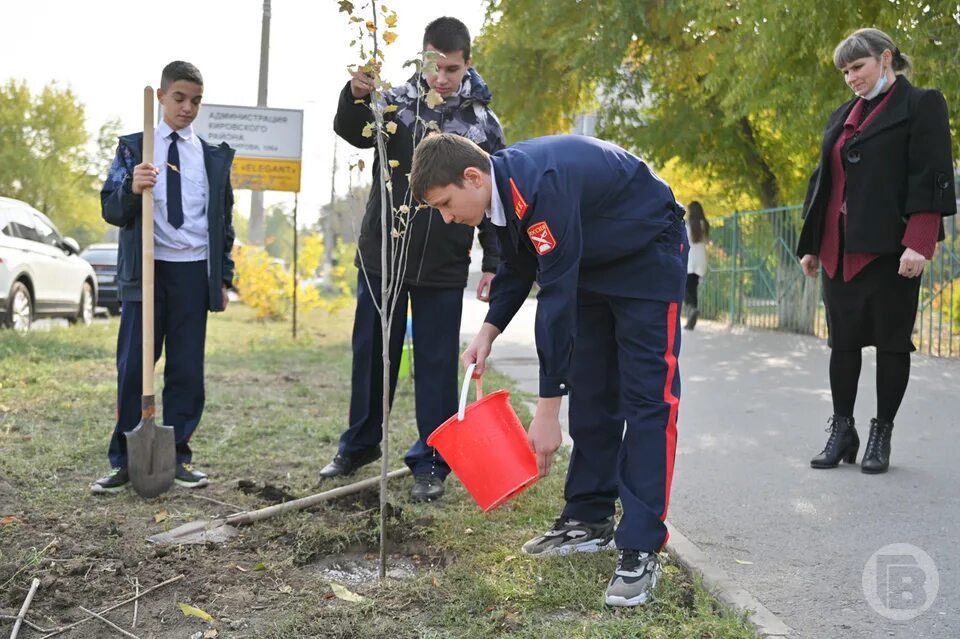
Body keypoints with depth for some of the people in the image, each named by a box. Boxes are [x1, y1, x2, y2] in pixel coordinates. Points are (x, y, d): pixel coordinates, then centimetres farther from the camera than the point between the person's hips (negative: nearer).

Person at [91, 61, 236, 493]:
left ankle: (177, 457, 12)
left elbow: (223, 221, 14)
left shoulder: (214, 157, 11)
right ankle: (123, 460, 7)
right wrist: (131, 188, -25)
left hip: (194, 272, 2)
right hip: (145, 268, -2)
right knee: (133, 366, -1)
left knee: (188, 368, 3)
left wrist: (224, 276, 8)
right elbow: (111, 210, -3)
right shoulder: (133, 148, 5)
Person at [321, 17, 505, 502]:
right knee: (371, 354, 12)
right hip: (380, 256, 1)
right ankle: (360, 445, 29)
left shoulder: (484, 125, 0)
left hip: (443, 266, -1)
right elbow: (351, 131, -17)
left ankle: (431, 463, 15)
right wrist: (356, 96, -37)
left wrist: (492, 264, -2)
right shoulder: (396, 102, 0)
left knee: (436, 365, 4)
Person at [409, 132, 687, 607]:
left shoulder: (541, 185, -36)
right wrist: (488, 332, -7)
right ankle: (590, 519, 18)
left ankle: (640, 549, -13)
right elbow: (517, 269, 8)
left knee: (647, 398, -13)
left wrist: (546, 411, -34)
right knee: (590, 391, 9)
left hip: (649, 256, -9)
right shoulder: (502, 188, -8)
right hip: (592, 261, 9)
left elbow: (557, 295, -36)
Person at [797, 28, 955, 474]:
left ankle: (881, 435, 11)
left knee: (891, 340, 2)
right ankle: (841, 430, 14)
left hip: (889, 248, -6)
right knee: (843, 340, 6)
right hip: (839, 249, 6)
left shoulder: (921, 105, 0)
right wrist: (811, 243, 14)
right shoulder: (843, 116, 18)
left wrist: (918, 243, -18)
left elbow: (930, 178, -9)